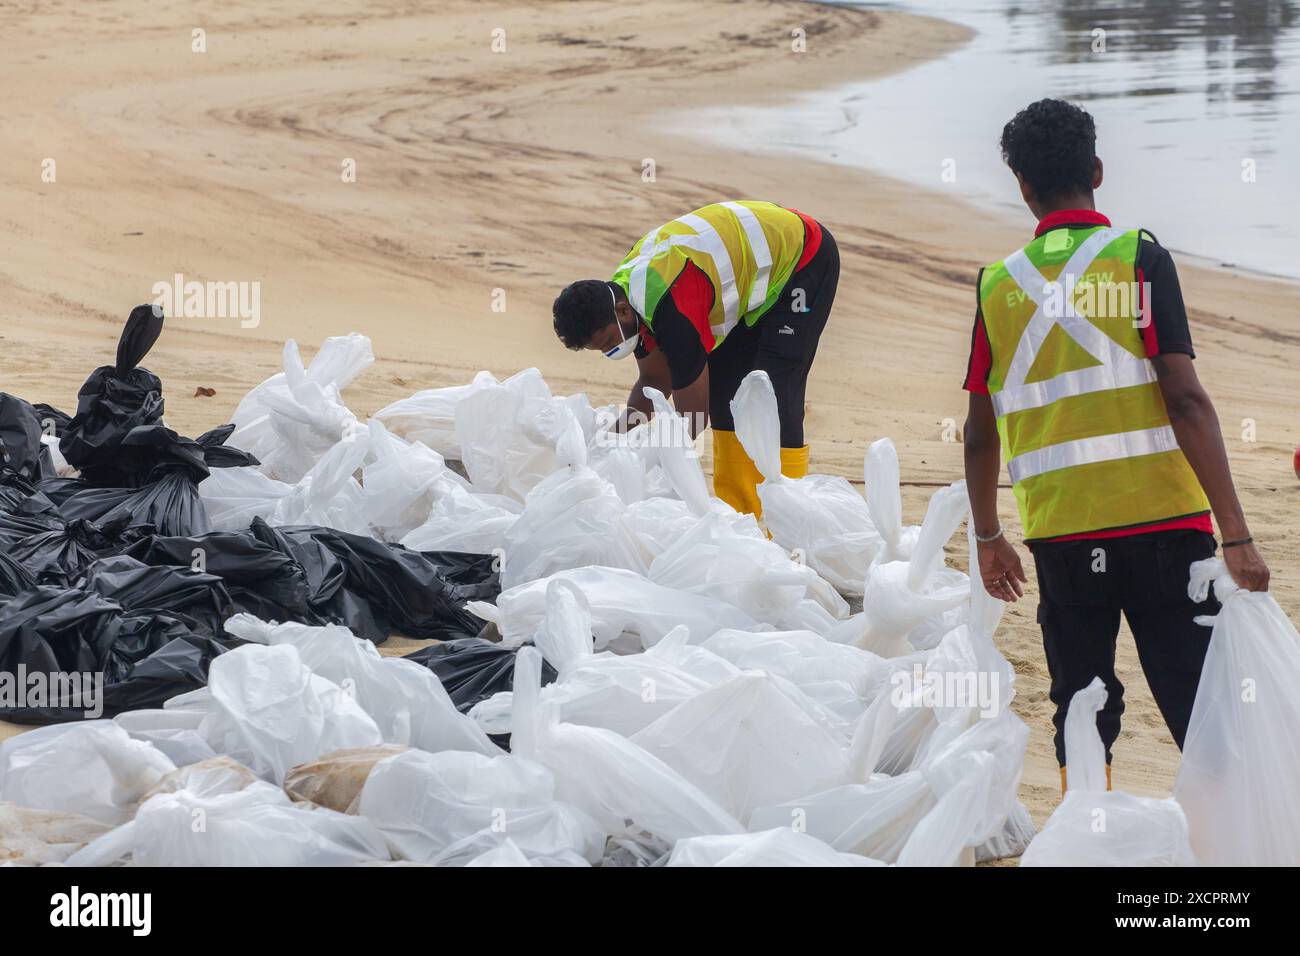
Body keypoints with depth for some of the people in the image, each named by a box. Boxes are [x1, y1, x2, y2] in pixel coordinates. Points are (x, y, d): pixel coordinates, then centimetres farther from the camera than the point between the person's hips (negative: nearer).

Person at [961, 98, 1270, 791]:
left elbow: (981, 432, 11)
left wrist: (987, 538, 25)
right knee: (1198, 704, 0)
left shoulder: (997, 285, 6)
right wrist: (1235, 535, -12)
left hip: (1060, 530, 3)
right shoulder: (1138, 257, -4)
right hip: (1162, 521, -3)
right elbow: (1184, 401, -11)